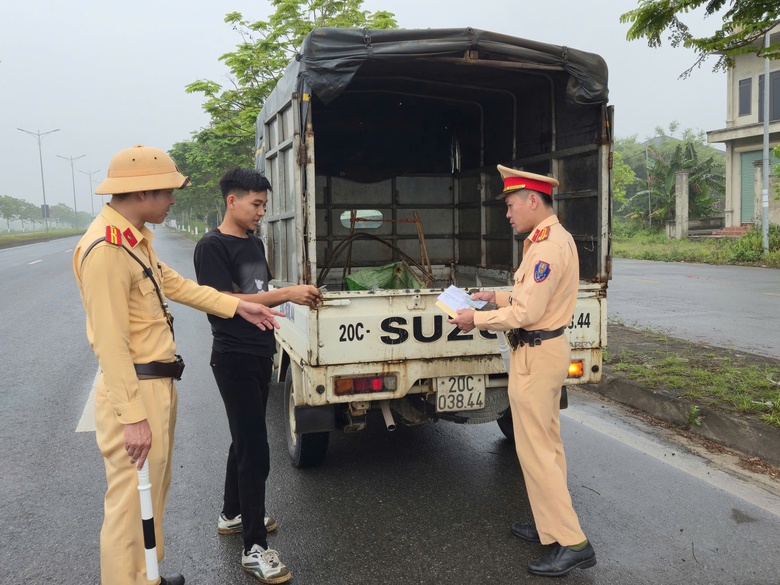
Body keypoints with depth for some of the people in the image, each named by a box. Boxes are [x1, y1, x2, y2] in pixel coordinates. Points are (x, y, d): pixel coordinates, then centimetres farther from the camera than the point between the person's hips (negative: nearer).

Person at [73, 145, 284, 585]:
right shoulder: (106, 249, -23)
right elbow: (110, 343, -24)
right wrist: (133, 416, -23)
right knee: (133, 501, 1)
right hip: (135, 390, -11)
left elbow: (172, 283, 21)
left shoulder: (138, 238, 8)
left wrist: (237, 306, 18)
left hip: (159, 383, 11)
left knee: (155, 490, 22)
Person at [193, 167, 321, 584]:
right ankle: (254, 548, 3)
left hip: (259, 354, 9)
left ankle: (232, 515, 38)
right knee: (255, 451, -7)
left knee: (245, 439, 20)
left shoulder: (255, 243, 12)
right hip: (234, 359, -9)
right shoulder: (212, 246, -13)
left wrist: (297, 295, 3)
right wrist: (285, 294, -23)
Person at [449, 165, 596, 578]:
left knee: (534, 449, -3)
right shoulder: (555, 238, 12)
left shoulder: (547, 246, -21)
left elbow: (526, 313, -23)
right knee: (548, 443, 17)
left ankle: (572, 543, 3)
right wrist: (497, 297, 14)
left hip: (536, 355, -11)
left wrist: (477, 319, -13)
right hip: (548, 348, 11)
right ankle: (551, 525, 29)